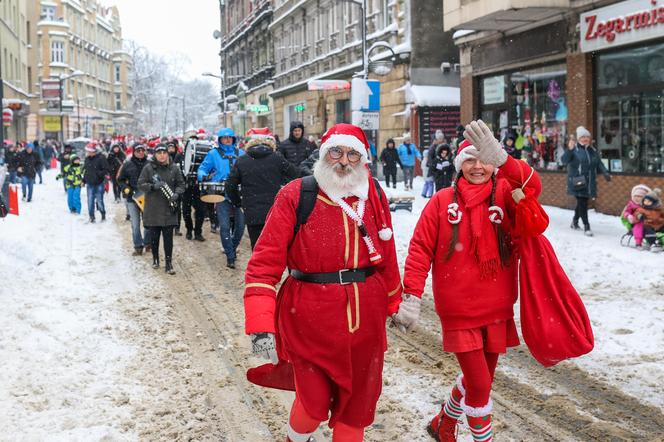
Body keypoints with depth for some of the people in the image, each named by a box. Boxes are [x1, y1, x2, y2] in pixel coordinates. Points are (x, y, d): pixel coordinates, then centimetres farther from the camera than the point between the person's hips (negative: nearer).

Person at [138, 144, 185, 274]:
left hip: (168, 209, 0)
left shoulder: (174, 169, 4)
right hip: (152, 210, 0)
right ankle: (155, 258, 29)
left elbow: (181, 184, 8)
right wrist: (153, 186, -20)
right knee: (154, 236, 10)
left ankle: (168, 263, 2)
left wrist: (176, 194, -12)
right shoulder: (148, 168, 0)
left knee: (168, 237, -2)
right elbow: (141, 184, -2)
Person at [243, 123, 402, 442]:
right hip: (310, 322, -3)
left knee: (357, 403, 14)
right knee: (315, 403, 2)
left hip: (365, 321, 4)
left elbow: (387, 256, 13)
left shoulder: (374, 195, 2)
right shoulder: (296, 196, -10)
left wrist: (393, 302, 20)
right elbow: (264, 264, -14)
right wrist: (260, 326, -22)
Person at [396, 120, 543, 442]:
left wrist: (500, 158, -42)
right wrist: (411, 297, -14)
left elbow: (531, 187, -24)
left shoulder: (504, 194, -2)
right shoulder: (443, 201, -6)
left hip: (497, 309, 4)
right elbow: (420, 249, -6)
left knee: (479, 379, 18)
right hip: (458, 311, -3)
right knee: (480, 384, -6)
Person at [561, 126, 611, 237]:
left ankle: (575, 221, 35)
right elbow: (564, 161, -17)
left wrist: (605, 173, 2)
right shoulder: (574, 149, -6)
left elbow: (599, 163, 18)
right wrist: (569, 150, -33)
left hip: (589, 182, 6)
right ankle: (586, 227, -6)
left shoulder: (593, 151, 13)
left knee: (582, 203, 14)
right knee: (582, 203, -10)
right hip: (577, 181, -6)